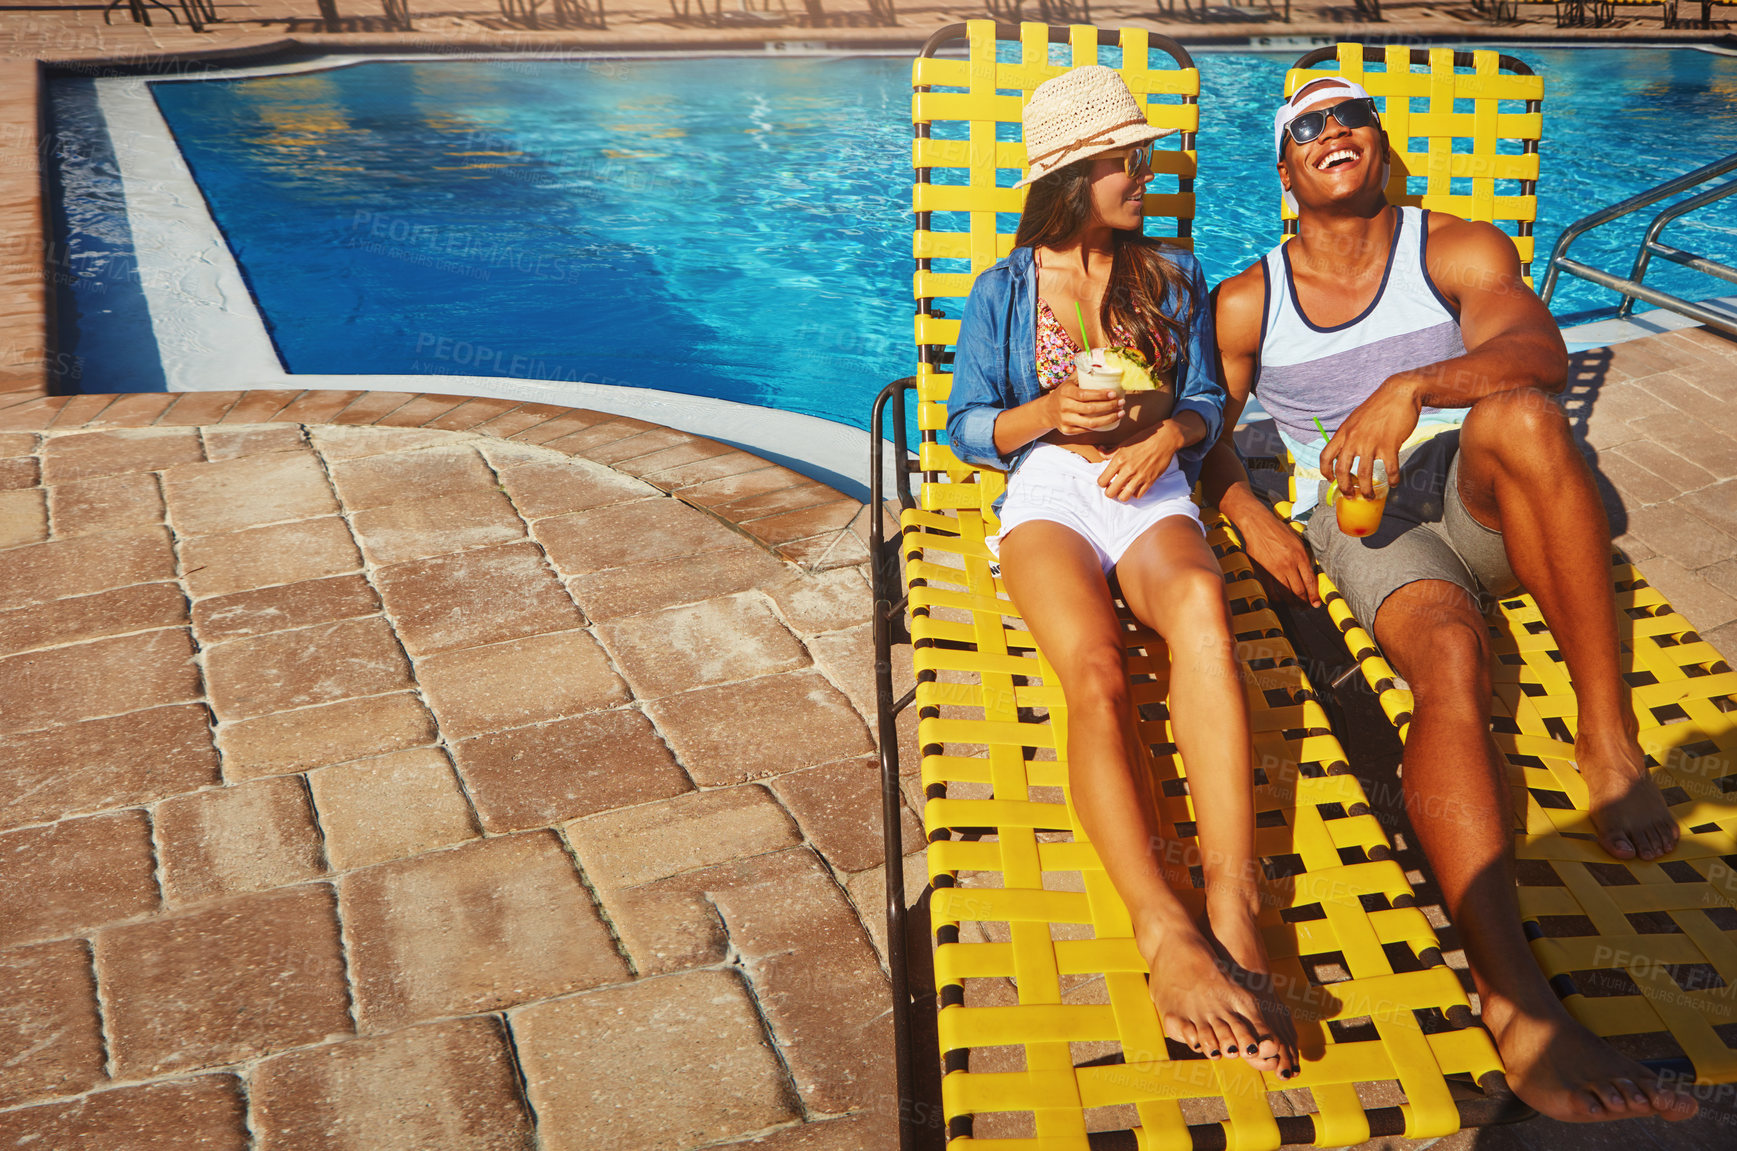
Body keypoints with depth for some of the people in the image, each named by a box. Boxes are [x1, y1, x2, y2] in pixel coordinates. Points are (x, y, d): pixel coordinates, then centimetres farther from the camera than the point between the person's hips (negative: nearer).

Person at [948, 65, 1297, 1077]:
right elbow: (968, 426, 13)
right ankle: (1168, 932, -53)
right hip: (1049, 492, -1)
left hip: (1153, 490, 1)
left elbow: (1208, 403, 21)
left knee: (1201, 603, -40)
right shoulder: (1005, 291, 15)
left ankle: (1234, 906, -52)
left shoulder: (1173, 274, 22)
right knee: (1096, 672, -36)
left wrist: (1169, 432, -4)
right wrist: (1047, 413, -9)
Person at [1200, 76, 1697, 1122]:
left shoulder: (1463, 251, 7)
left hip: (1484, 505, 1)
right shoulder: (1247, 305, 13)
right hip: (1366, 525, -1)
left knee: (1521, 416, -36)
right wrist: (1251, 515, -2)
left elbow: (1542, 350, -12)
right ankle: (1517, 1000, -54)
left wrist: (1412, 385, -32)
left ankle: (1611, 741, -30)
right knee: (1450, 658, -36)